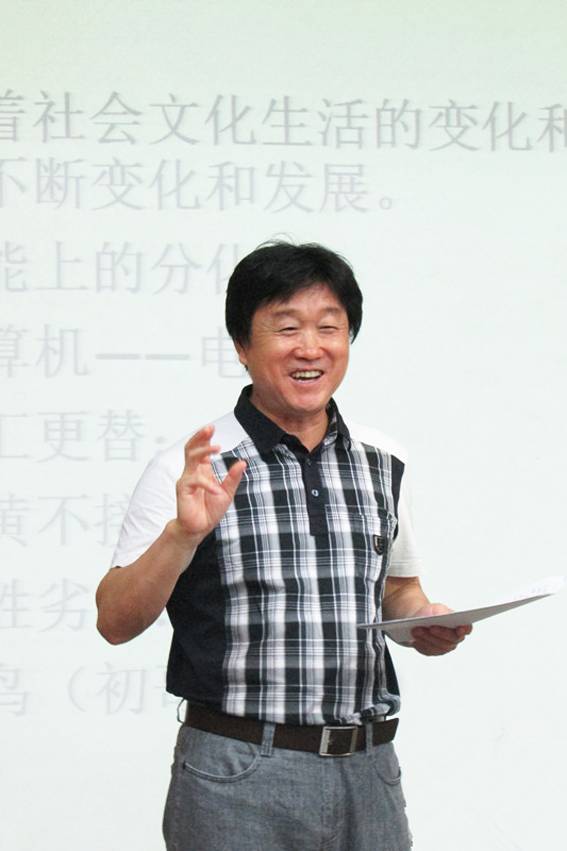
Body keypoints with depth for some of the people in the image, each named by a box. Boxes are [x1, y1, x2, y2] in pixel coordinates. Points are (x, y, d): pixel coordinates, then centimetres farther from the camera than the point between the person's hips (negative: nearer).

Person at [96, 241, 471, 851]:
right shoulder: (190, 470, -6)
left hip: (368, 772, 4)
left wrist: (428, 621, 0)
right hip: (238, 779, -4)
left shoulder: (383, 465, 8)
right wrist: (183, 534, -23)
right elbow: (115, 623, -9)